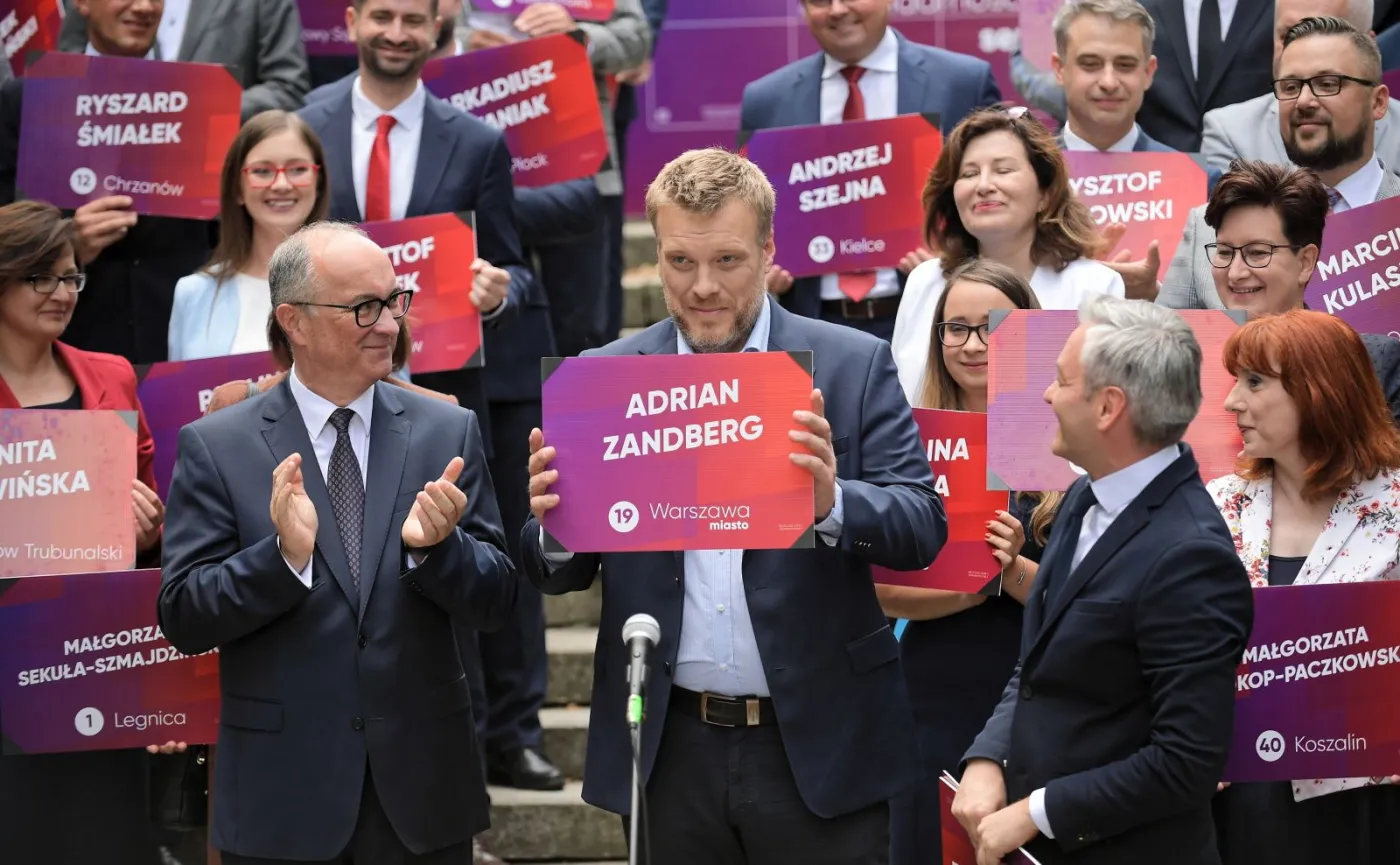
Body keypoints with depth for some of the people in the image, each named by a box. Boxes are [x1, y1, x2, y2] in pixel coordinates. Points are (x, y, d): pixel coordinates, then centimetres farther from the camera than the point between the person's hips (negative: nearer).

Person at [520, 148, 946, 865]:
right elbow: (561, 575, 5)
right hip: (670, 752, 2)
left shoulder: (855, 366, -1)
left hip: (816, 746, -2)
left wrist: (833, 503, -26)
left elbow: (923, 526, -6)